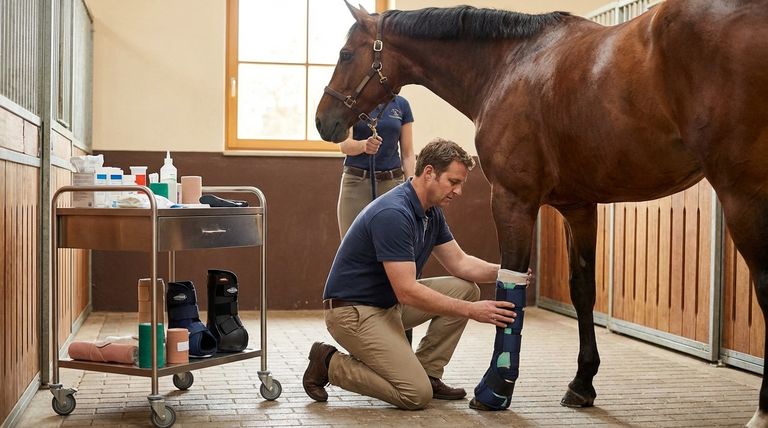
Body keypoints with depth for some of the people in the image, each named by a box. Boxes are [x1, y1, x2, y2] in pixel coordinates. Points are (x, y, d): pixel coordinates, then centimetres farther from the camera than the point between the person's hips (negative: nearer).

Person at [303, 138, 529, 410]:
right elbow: (407, 292, -30)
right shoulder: (393, 214, -27)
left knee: (465, 289, 3)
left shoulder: (431, 212, 5)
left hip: (391, 302, 10)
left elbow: (459, 263, 8)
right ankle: (330, 364, -1)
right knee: (417, 395, -18)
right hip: (353, 309, -10)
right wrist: (472, 311, -28)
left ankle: (427, 373, 9)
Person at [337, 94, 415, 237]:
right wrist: (364, 145, -36)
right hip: (356, 182, -2)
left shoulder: (402, 105, 6)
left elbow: (408, 153, 6)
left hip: (392, 183, 2)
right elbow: (344, 145, -13)